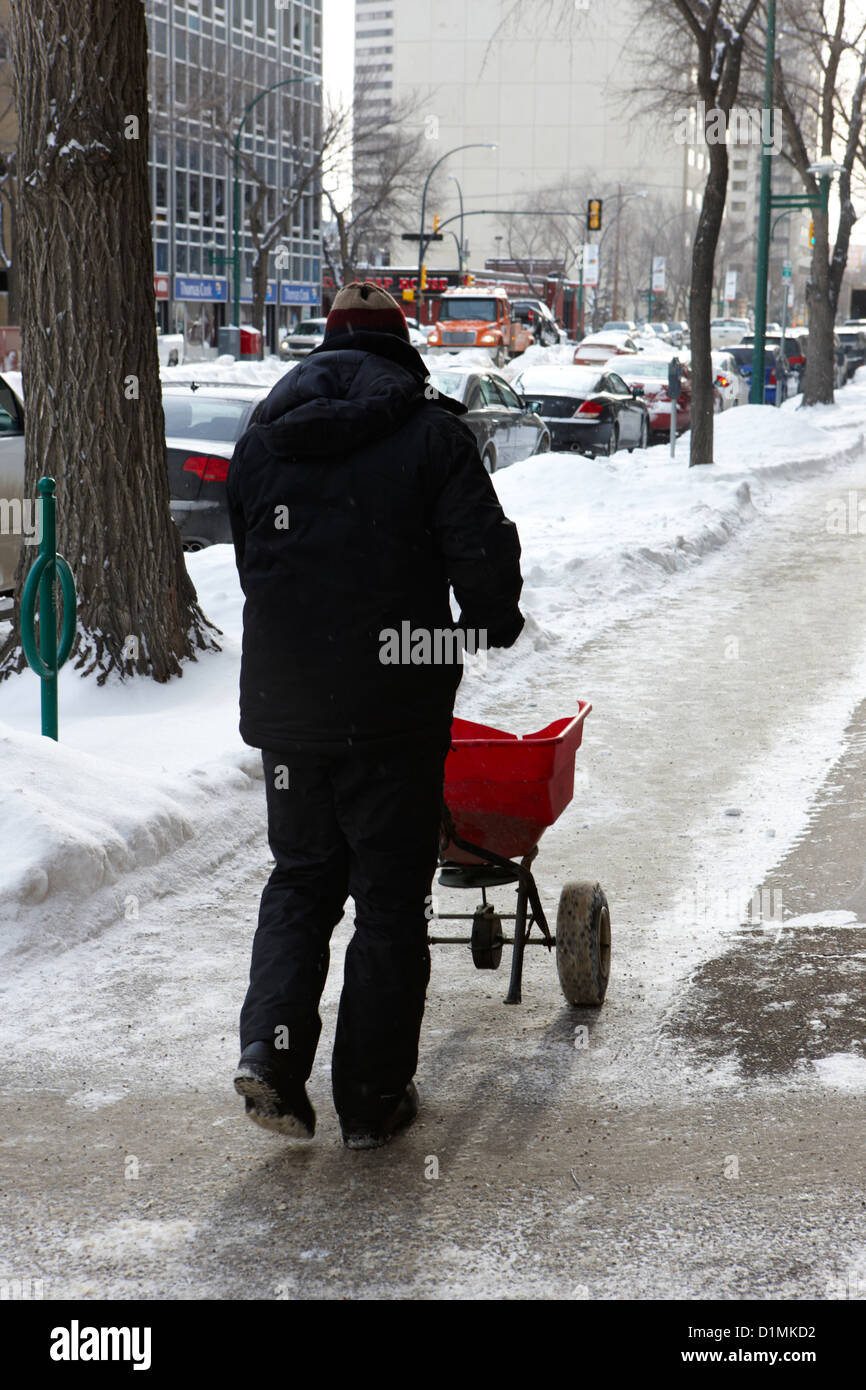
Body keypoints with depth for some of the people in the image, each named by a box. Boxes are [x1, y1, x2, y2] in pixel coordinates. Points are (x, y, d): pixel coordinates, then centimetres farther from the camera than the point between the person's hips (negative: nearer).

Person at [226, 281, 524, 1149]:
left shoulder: (265, 435, 9)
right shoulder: (431, 432, -5)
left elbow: (250, 562, 16)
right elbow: (483, 550, -10)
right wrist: (492, 622, 10)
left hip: (285, 702, 4)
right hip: (395, 705, -4)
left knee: (300, 876, 18)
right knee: (390, 896, 5)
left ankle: (270, 1044, -1)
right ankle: (371, 1098, 9)